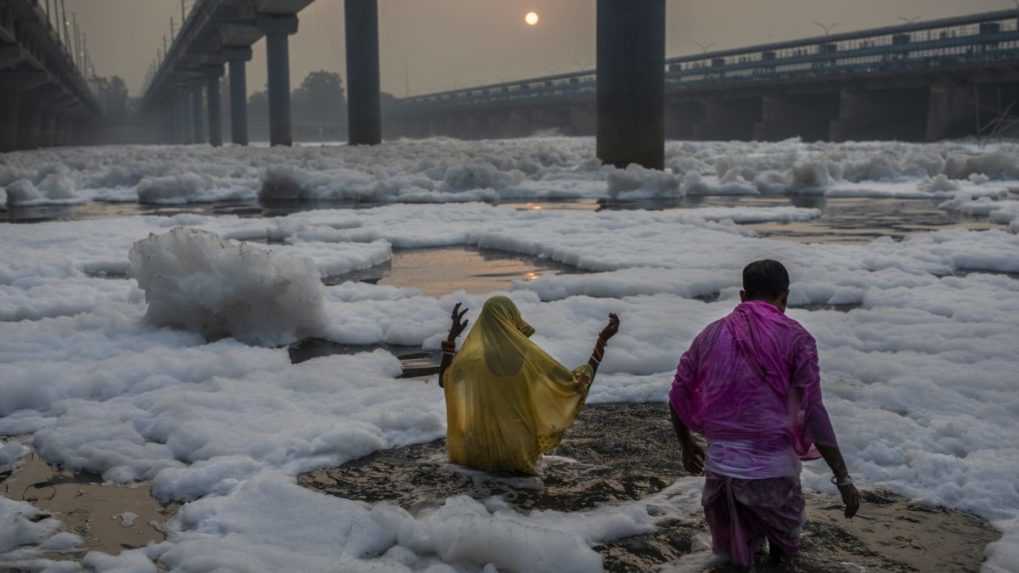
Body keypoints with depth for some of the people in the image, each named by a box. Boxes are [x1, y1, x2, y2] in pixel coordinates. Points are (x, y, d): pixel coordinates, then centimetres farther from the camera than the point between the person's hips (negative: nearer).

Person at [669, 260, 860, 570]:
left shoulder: (711, 334, 7)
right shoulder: (795, 338, -3)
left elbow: (679, 398, 12)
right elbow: (813, 413, -8)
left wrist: (687, 445, 28)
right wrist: (843, 477, -4)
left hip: (720, 466, 3)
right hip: (773, 469, -3)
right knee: (784, 547, 17)